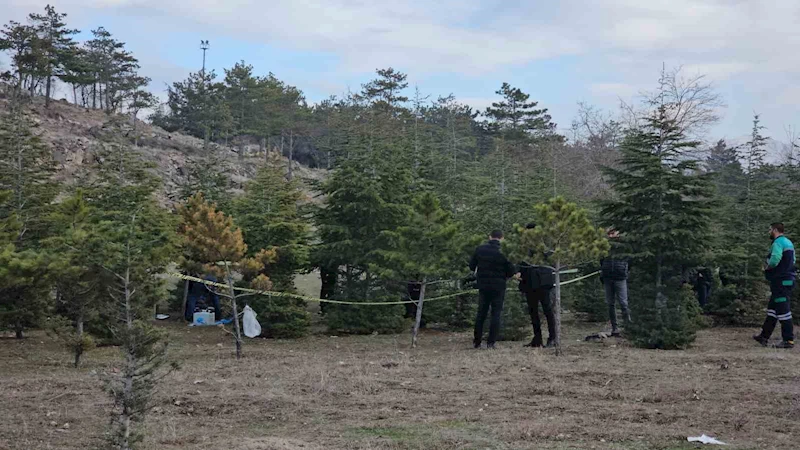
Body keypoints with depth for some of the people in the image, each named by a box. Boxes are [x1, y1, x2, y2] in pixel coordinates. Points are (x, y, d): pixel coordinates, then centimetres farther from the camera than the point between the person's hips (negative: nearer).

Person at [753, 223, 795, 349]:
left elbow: (774, 260, -29)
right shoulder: (788, 243, 16)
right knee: (772, 309, 16)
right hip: (787, 280, 10)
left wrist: (767, 267, -8)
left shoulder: (778, 243, -15)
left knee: (783, 310, -7)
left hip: (780, 281, -10)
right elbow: (792, 260, 22)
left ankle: (788, 340, -6)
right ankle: (764, 336, 22)